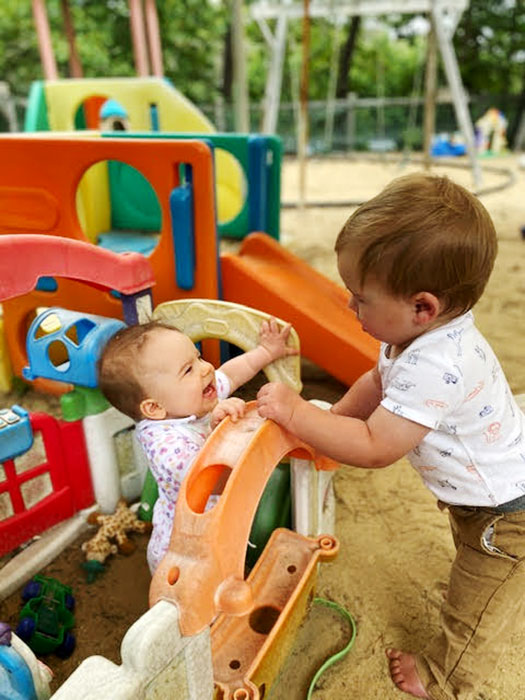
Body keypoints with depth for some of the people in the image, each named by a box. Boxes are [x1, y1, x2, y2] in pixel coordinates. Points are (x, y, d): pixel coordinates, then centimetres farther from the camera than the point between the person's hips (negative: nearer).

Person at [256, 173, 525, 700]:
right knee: (476, 583, 34)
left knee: (476, 607, 18)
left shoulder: (435, 368, -42)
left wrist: (296, 414, -30)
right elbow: (378, 383, 4)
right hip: (482, 495, 9)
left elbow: (374, 448, -36)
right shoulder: (427, 334, -12)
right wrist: (329, 421, -5)